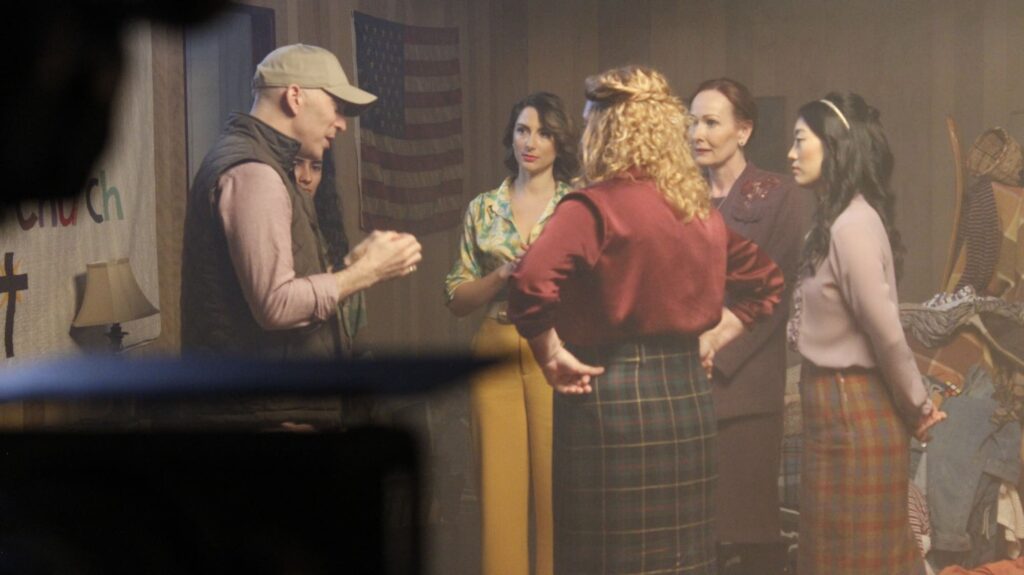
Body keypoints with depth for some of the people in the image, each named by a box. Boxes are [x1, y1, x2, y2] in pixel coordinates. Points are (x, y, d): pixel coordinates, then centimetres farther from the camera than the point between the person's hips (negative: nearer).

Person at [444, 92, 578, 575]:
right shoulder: (482, 209, 10)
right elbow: (457, 299, 8)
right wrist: (504, 274, -9)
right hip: (495, 354, 2)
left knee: (558, 484, -3)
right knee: (500, 486, 1)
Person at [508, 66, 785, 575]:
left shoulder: (595, 207, -12)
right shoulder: (701, 210, 10)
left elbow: (532, 285, -25)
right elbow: (765, 280, 23)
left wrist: (553, 357, -12)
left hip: (611, 398, -7)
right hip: (687, 394, 7)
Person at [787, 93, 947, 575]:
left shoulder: (852, 225, -19)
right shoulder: (835, 220, 12)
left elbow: (886, 330, -19)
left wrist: (916, 407, -9)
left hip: (851, 411, -9)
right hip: (840, 406, 9)